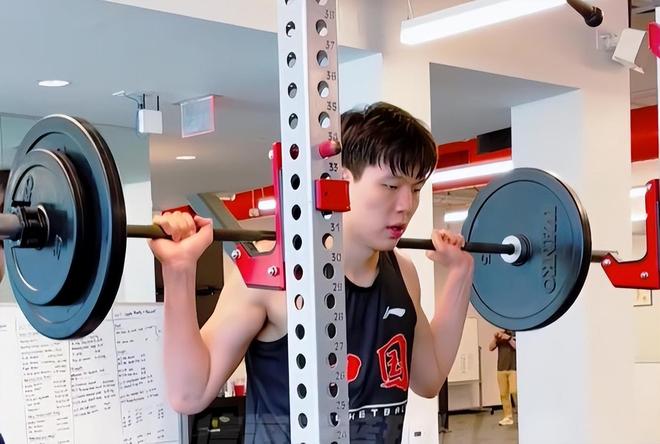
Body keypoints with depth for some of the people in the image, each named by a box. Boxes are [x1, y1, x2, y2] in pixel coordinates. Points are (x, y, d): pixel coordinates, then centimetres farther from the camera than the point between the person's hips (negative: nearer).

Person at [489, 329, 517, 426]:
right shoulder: (500, 335, 13)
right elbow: (490, 348, 6)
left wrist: (509, 338, -19)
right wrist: (495, 338, -9)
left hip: (514, 368, -4)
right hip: (501, 369, 4)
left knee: (514, 391, -14)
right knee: (503, 394, 1)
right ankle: (508, 417, 4)